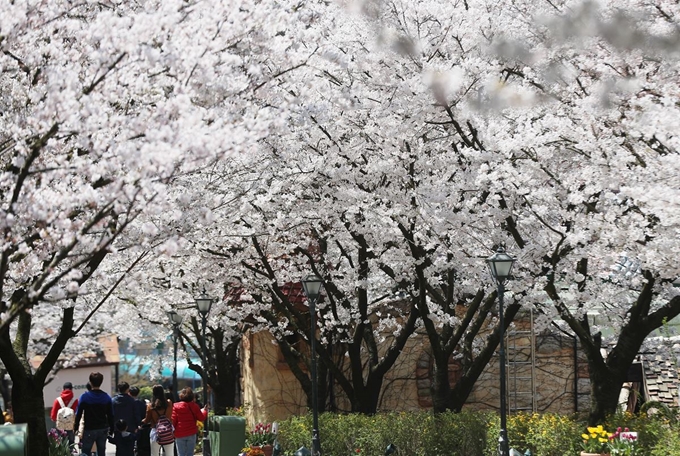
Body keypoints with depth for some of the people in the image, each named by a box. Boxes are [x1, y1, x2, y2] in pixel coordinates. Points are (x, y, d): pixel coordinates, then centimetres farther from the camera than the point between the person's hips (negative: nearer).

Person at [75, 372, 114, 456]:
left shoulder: (85, 396, -8)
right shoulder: (106, 397, 1)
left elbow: (78, 414, -7)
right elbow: (110, 416, 2)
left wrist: (76, 428, 1)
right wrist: (111, 430, 10)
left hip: (89, 430, -3)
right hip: (103, 430, 3)